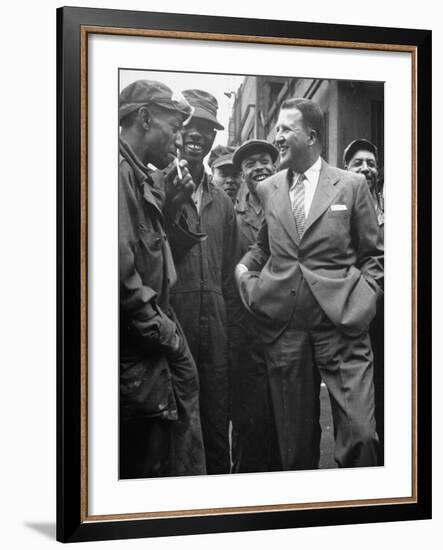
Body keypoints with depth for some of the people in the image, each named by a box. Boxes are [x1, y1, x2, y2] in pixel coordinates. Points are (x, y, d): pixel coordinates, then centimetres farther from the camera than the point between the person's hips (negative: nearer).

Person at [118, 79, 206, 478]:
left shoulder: (142, 177, 16)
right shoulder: (119, 172, -15)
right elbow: (120, 260, -24)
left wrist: (170, 205, 4)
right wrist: (157, 325, -16)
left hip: (152, 340, 10)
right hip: (138, 352, -10)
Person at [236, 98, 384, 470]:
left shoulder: (351, 185, 4)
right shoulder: (267, 189, 12)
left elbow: (374, 255, 8)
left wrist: (363, 300, -6)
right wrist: (243, 269, 3)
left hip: (341, 326, -2)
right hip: (283, 327, 3)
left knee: (360, 434, -9)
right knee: (295, 438, 9)